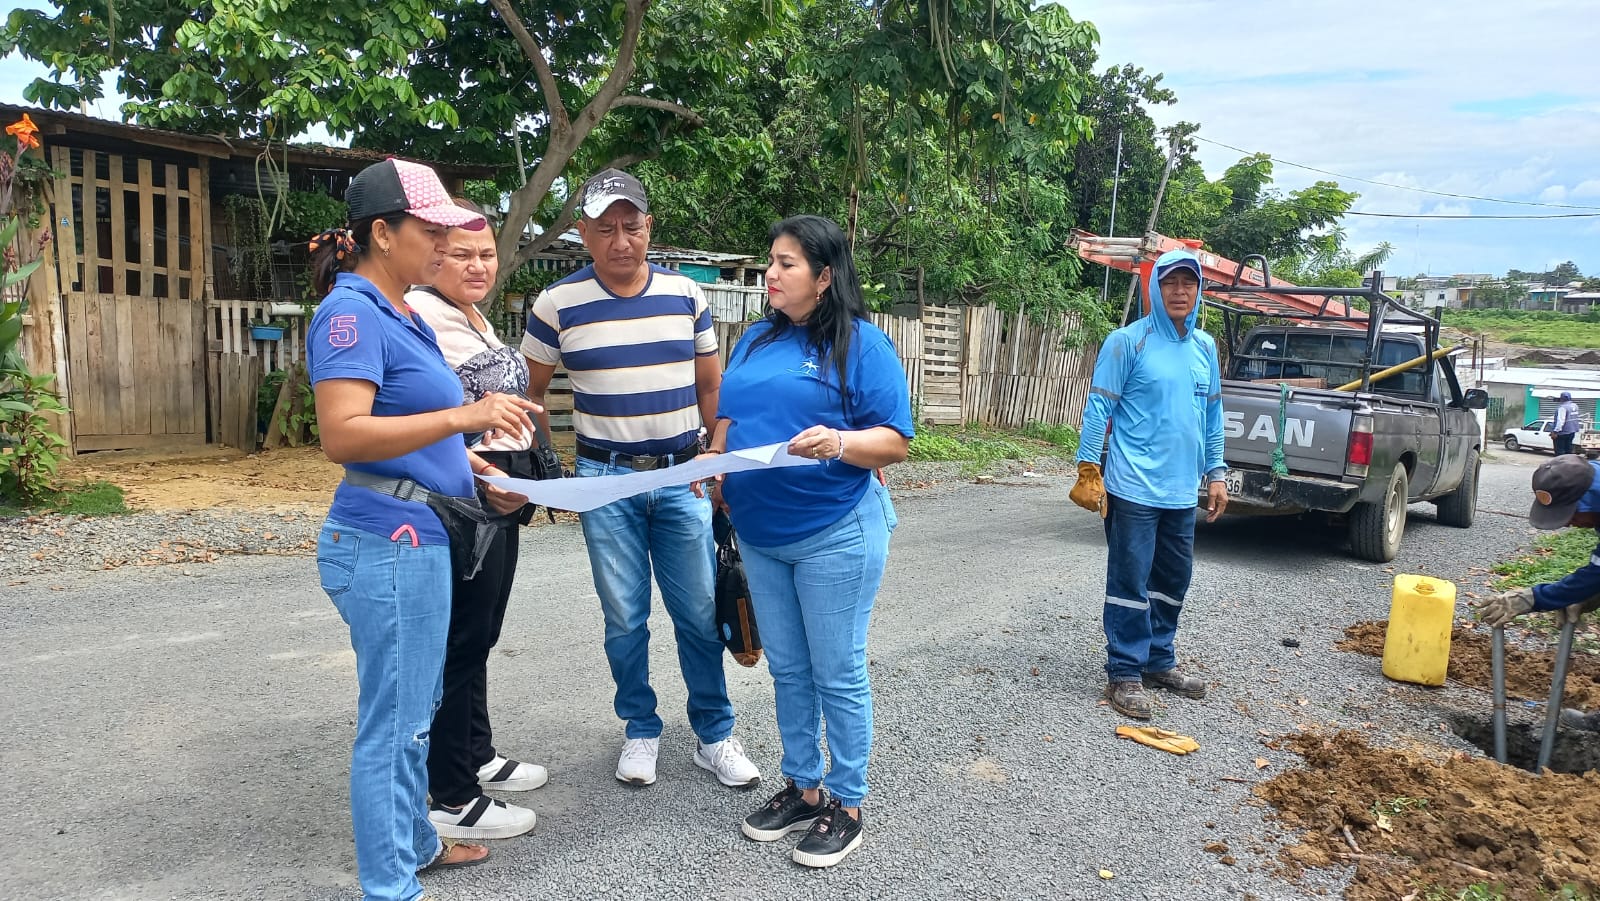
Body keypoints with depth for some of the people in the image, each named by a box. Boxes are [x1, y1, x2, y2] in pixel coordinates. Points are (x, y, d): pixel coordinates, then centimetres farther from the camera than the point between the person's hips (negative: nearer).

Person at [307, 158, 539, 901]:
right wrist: (463, 416, -32)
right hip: (388, 541, -10)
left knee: (413, 712, 21)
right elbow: (342, 436, -26)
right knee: (393, 722, 1)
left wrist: (471, 465, 15)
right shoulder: (352, 312, -15)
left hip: (418, 538, 10)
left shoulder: (397, 312, 14)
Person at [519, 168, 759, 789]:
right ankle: (641, 732, 27)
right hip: (605, 480, -1)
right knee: (625, 619, 8)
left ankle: (714, 736, 21)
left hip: (683, 476, 1)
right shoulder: (557, 304, -3)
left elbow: (710, 384, 10)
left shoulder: (686, 294, 2)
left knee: (700, 613, 6)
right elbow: (531, 390, 8)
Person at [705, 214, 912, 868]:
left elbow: (895, 442, -12)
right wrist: (715, 464, 0)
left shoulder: (861, 343, -8)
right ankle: (803, 788, 31)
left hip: (835, 536, -6)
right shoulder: (756, 339, 11)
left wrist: (838, 442, -30)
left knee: (837, 674, 5)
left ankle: (846, 804, 20)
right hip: (759, 534, 6)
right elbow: (729, 419, 19)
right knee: (787, 669, 16)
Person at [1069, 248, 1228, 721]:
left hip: (1182, 490, 6)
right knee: (1130, 582, -2)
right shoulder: (1127, 341, -8)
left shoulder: (1205, 346, 11)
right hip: (1134, 488, -6)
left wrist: (1215, 474, 15)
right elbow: (1099, 408, -9)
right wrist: (1088, 471, -12)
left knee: (1173, 580, 15)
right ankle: (1125, 674, 8)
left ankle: (1159, 661, 29)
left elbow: (1213, 413, 17)